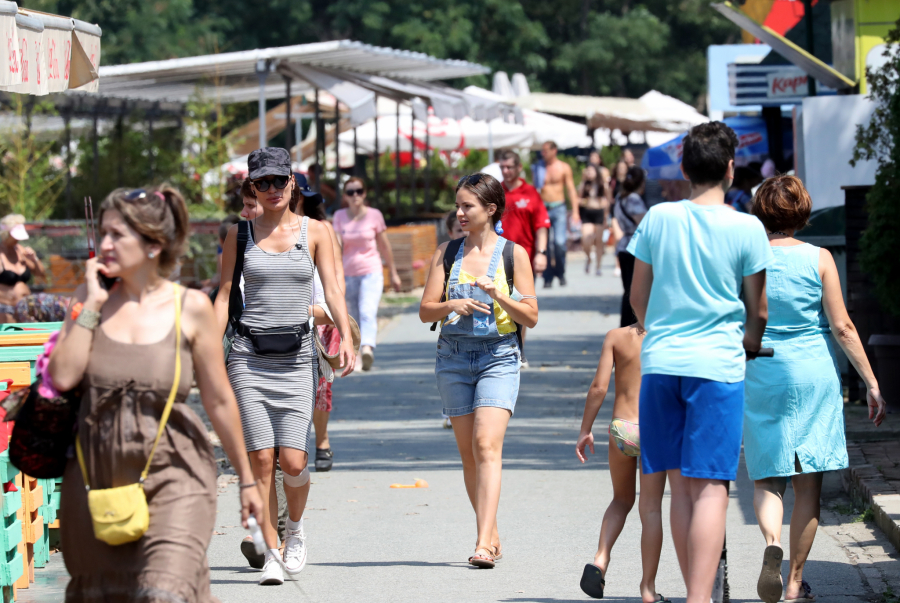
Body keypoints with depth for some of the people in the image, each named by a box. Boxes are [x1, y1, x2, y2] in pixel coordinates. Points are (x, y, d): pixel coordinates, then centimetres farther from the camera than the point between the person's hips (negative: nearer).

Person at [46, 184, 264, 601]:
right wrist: (90, 306, -10)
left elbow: (219, 402, 2)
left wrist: (246, 480, 8)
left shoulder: (190, 308, -4)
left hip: (173, 473, -4)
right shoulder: (90, 297, 3)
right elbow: (63, 376, -11)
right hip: (98, 470, 4)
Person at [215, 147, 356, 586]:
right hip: (250, 356, 0)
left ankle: (295, 528, 23)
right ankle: (272, 553, 6)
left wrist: (346, 338, -19)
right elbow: (224, 296, 7)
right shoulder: (240, 234, 6)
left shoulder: (314, 232, 5)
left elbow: (333, 290, -3)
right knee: (261, 460, -5)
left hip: (296, 357, 0)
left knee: (293, 462, -8)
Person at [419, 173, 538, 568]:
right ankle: (492, 536, 18)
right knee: (468, 453, 5)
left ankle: (483, 544, -24)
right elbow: (425, 310, 5)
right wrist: (451, 305, -15)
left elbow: (530, 317, 0)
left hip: (498, 357, -4)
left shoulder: (514, 254, 1)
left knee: (486, 445, -17)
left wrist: (499, 297, -17)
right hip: (453, 357, 4)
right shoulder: (447, 253, 9)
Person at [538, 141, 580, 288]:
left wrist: (575, 211, -2)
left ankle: (560, 273, 9)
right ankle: (548, 277, 6)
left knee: (560, 243, -13)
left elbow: (571, 189, 6)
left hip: (558, 208, -1)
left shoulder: (564, 168, 6)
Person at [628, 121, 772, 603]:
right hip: (717, 365, -3)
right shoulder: (746, 229, -3)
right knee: (710, 487, -6)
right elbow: (757, 312, 5)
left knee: (681, 487, 10)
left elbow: (638, 299, 13)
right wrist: (750, 345, 25)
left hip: (659, 363, 3)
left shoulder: (657, 219, 4)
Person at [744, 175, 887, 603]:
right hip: (814, 375, -1)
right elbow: (842, 327, -6)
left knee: (766, 478, 9)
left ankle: (771, 542, -21)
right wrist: (871, 382, 0)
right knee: (808, 484, 7)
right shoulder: (818, 259, -5)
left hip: (760, 378, 1)